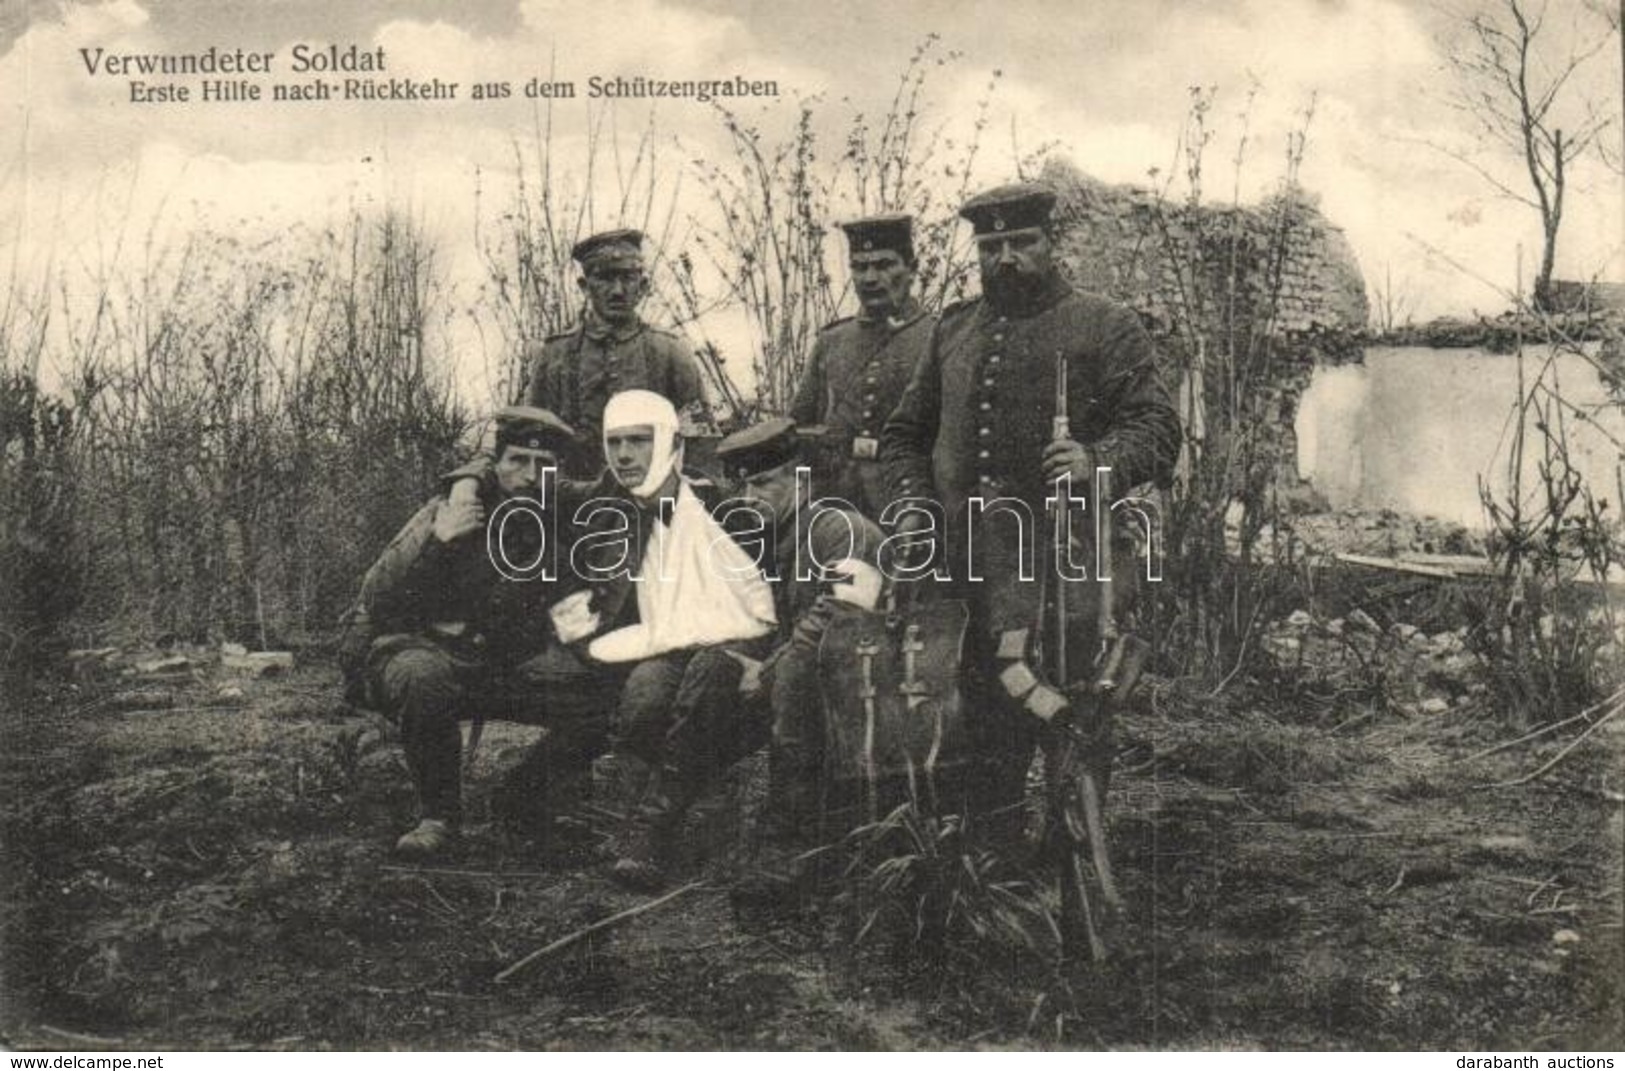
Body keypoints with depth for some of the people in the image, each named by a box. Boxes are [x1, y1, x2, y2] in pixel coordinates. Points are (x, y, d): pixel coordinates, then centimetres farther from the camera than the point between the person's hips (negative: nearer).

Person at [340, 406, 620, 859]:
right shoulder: (448, 513, -10)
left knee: (605, 693, -15)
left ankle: (522, 800, 4)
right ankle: (438, 815, -16)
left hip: (506, 664, 4)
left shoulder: (558, 531, 4)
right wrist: (434, 541, -29)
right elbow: (375, 603, -15)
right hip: (418, 647, -4)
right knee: (423, 678, -40)